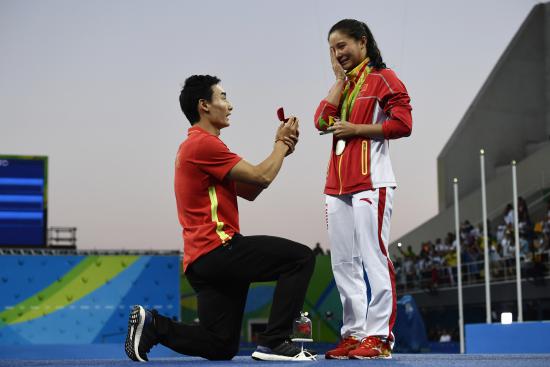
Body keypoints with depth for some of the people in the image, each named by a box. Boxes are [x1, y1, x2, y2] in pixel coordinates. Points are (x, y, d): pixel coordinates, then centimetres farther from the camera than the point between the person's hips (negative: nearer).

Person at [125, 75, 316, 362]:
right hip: (217, 249, -10)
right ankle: (274, 342, -13)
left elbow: (248, 191, 20)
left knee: (221, 348, 12)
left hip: (202, 260, 10)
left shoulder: (195, 144, 24)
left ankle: (152, 325, 8)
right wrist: (282, 143, 5)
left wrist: (280, 149, 13)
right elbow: (262, 177, -12)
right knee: (300, 258, -12)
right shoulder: (204, 144, -10)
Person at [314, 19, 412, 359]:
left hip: (371, 184, -8)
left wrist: (355, 129, -10)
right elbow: (322, 121, 7)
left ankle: (378, 337, -10)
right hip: (339, 186, 8)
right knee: (344, 264, 6)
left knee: (373, 258, -10)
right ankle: (354, 335, 10)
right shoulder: (344, 86, 22)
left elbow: (402, 123, -11)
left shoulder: (382, 78, 1)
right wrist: (339, 79, 8)